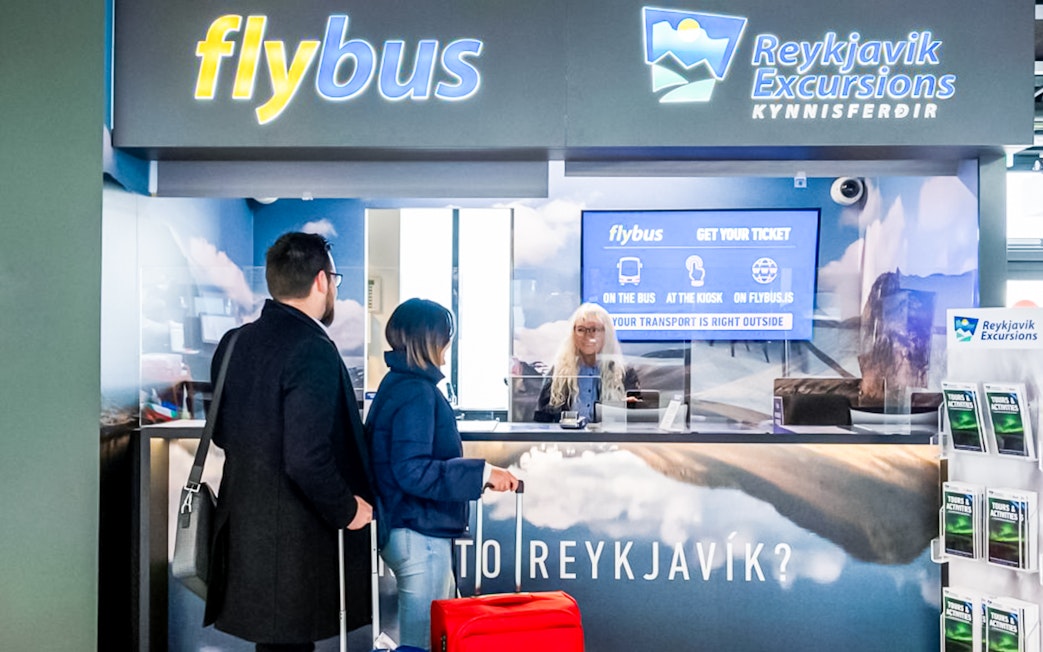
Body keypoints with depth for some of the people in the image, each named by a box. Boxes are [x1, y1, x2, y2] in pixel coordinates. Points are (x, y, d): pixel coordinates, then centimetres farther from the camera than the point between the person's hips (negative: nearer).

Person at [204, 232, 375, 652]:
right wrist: (347, 510, -12)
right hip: (295, 542, -8)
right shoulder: (313, 350, -20)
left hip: (243, 527, 8)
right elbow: (307, 459, -26)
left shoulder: (233, 343, 5)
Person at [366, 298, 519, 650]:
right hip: (420, 536, -10)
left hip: (416, 531, 10)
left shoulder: (399, 383, 11)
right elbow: (412, 472, -27)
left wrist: (474, 474, 26)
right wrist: (482, 473, -27)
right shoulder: (416, 392, -20)